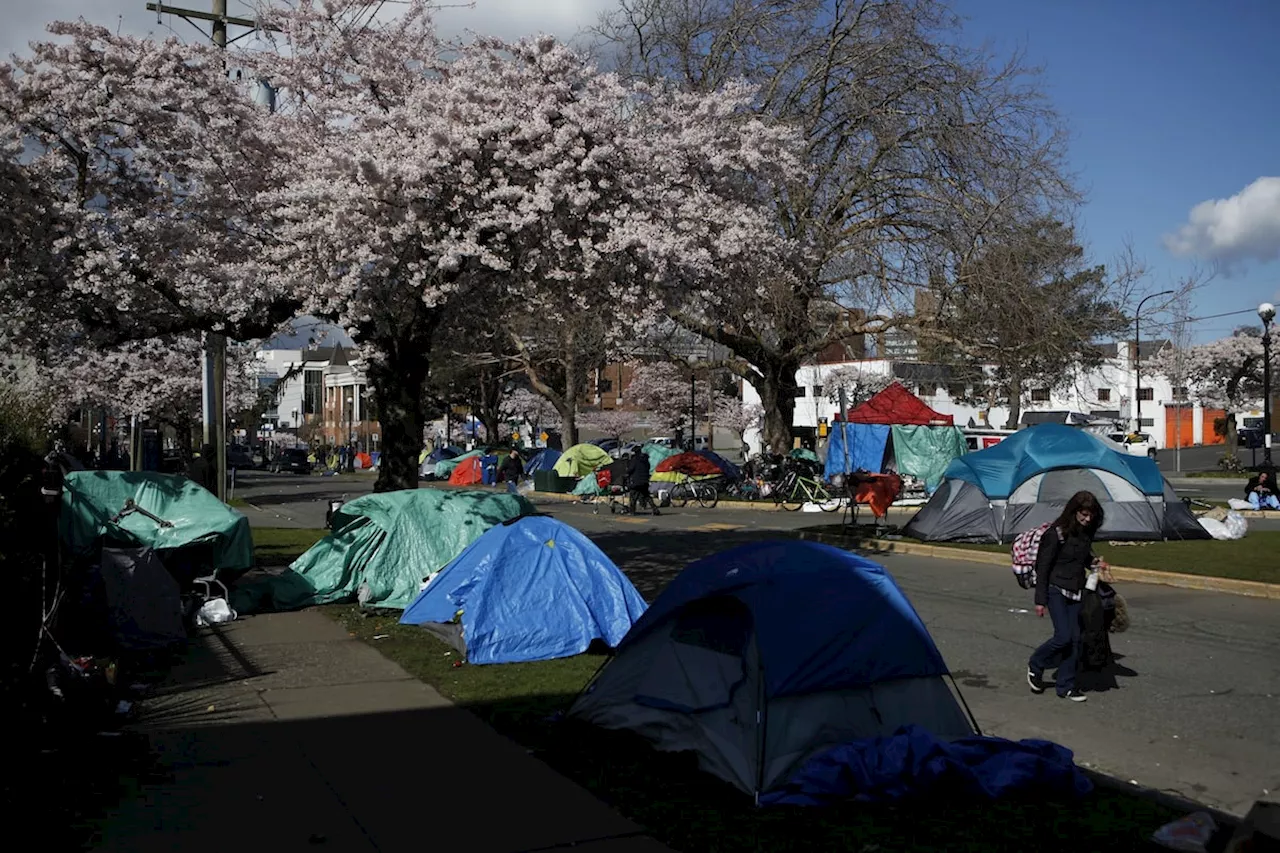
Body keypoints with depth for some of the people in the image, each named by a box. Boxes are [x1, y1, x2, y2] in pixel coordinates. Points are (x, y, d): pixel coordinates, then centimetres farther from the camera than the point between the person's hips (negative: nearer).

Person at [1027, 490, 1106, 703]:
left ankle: (1065, 685, 13)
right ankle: (1035, 666, 11)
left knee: (1075, 639, 3)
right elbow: (1043, 567, -13)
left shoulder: (1086, 533, 6)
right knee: (1063, 636, -14)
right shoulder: (1057, 533, -14)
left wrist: (1092, 562, 1)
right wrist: (1040, 600, -14)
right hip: (1056, 590, -6)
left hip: (1077, 591, 7)